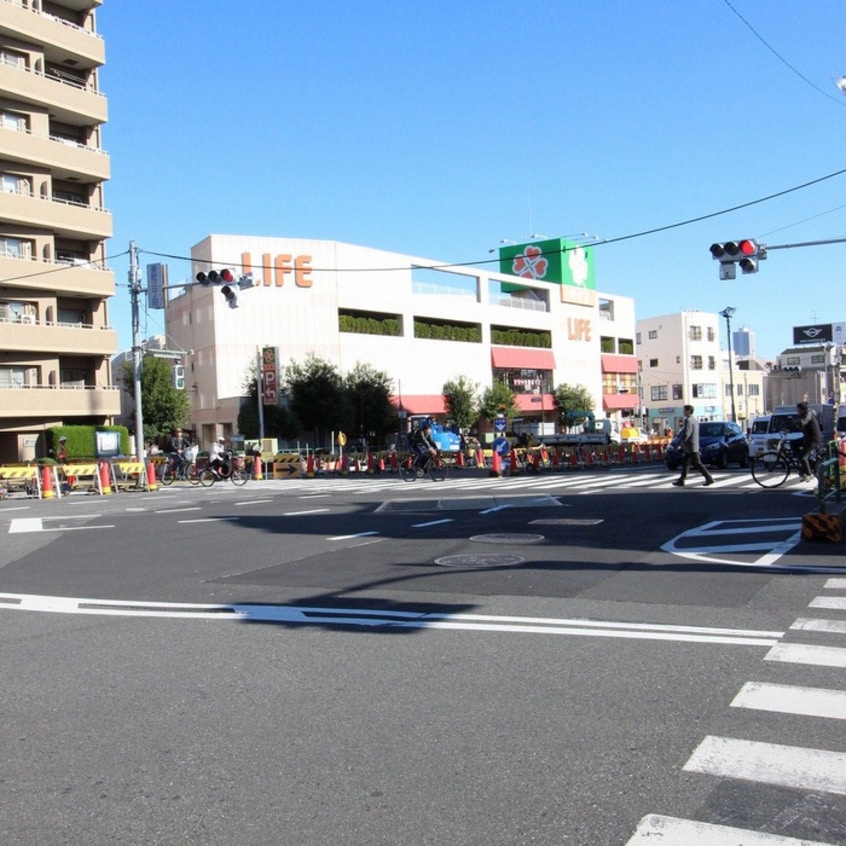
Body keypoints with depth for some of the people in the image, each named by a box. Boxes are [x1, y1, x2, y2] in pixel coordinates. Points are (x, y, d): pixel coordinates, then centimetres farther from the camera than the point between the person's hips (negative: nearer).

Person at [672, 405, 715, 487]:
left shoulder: (688, 420, -16)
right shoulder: (694, 420, 15)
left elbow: (686, 434, -23)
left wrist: (680, 443, -15)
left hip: (691, 447, -10)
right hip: (690, 447, 10)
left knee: (697, 464, -6)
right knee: (685, 463, 12)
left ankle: (709, 478, -4)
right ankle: (681, 481, 14)